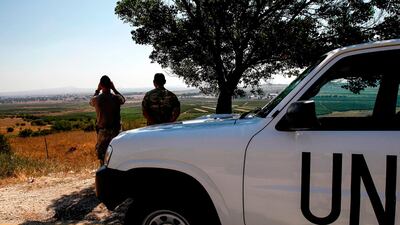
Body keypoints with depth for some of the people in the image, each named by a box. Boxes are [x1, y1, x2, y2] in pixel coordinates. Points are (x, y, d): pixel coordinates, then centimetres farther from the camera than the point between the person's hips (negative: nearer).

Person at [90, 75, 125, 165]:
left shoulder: (97, 99, -9)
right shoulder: (116, 98, -10)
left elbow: (91, 101, 16)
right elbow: (123, 99, 15)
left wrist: (97, 90, 17)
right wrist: (114, 89, 12)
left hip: (102, 131, 0)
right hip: (115, 130, 1)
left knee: (102, 156, 8)